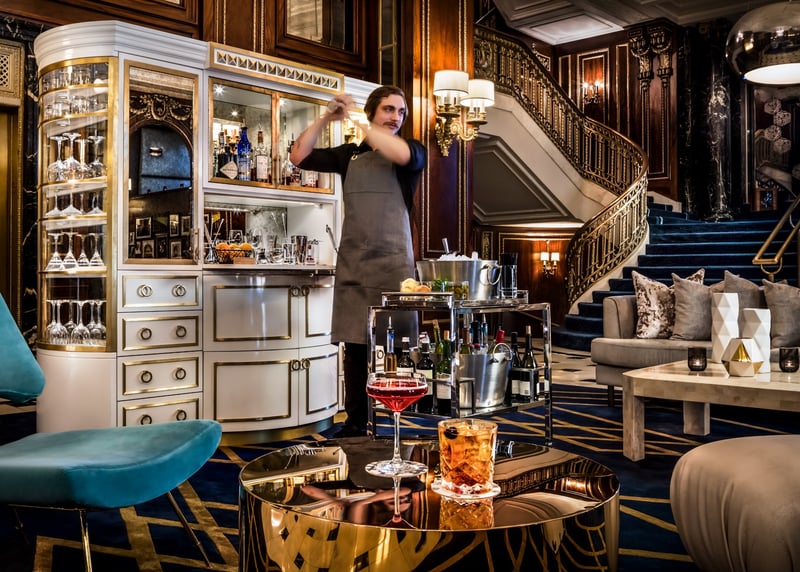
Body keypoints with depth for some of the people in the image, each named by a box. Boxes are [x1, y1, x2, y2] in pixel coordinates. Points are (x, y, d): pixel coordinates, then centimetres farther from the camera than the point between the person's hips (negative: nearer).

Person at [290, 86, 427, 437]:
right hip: (351, 264, 3)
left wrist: (355, 120, -9)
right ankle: (355, 424, 13)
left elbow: (402, 154, -17)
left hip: (393, 264, -3)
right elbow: (299, 157, 11)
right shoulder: (350, 155, 16)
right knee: (354, 346, 4)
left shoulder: (413, 151, 8)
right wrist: (326, 118, 2)